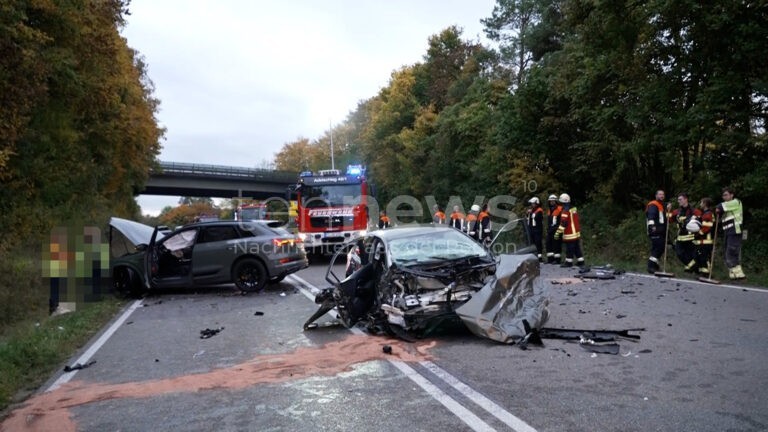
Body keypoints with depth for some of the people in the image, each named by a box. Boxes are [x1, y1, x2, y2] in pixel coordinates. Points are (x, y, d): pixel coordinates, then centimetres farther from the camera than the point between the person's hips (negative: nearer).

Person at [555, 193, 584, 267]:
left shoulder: (565, 211, -17)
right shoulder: (574, 209, 10)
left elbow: (563, 223, -21)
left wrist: (558, 232, -19)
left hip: (569, 234, -9)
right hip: (577, 233, 9)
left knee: (569, 249, -3)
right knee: (577, 248, 13)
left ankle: (569, 262, 2)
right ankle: (580, 262, 16)